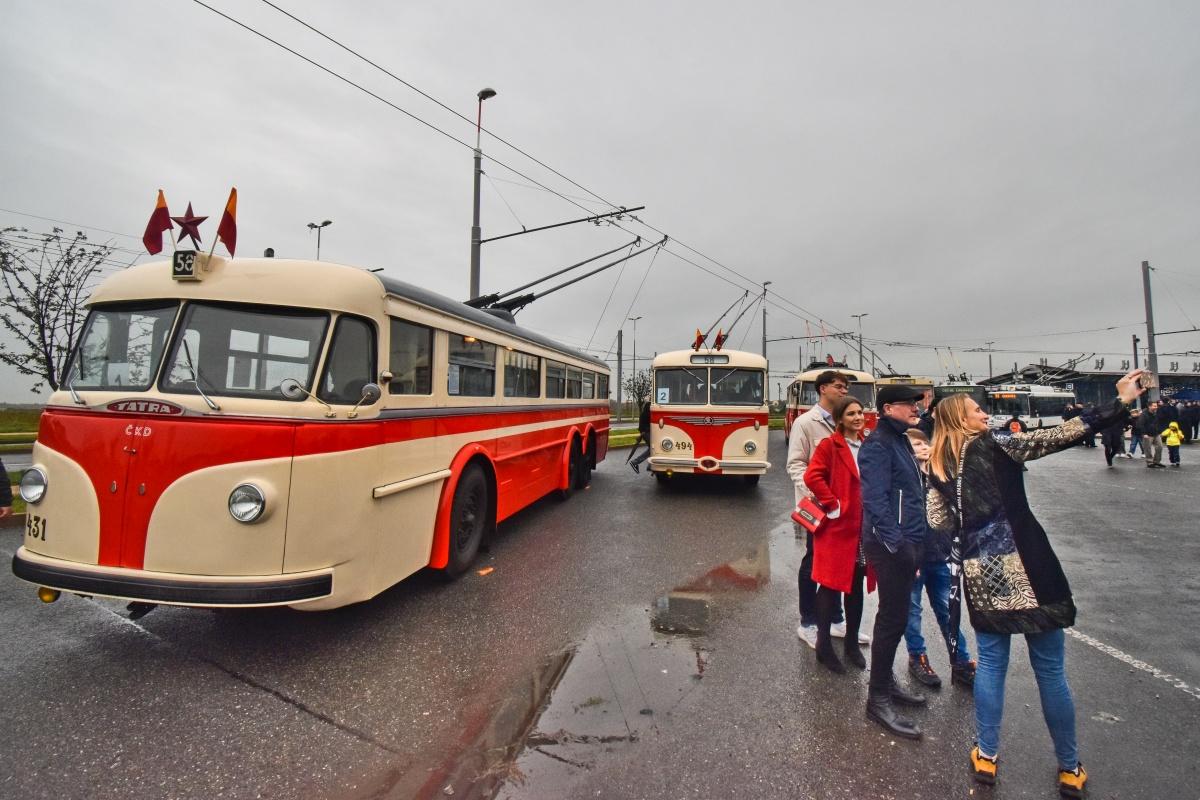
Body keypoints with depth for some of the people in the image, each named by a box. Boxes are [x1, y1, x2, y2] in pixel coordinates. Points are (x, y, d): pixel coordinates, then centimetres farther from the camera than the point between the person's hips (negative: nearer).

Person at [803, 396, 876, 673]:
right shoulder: (829, 445, -10)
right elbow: (812, 476, -22)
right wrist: (832, 505, -18)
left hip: (863, 529, 6)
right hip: (837, 527, -6)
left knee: (856, 587, 14)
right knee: (830, 585, 3)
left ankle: (852, 643, 29)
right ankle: (824, 645, 15)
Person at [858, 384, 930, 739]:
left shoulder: (899, 440, 15)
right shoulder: (878, 444, -15)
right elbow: (875, 500, -24)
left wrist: (915, 542, 19)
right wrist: (896, 544, -26)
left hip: (907, 541, 10)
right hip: (891, 546, -10)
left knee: (896, 616, 18)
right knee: (893, 619, -2)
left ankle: (886, 681, 34)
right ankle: (878, 699, 11)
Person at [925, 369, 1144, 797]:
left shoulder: (938, 466, 6)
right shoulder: (996, 445, -6)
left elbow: (938, 520, 6)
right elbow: (1060, 436, -11)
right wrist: (1119, 404, -5)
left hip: (978, 573, 4)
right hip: (1025, 567, -4)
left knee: (990, 664, 17)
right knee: (1050, 669, 11)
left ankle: (986, 757, 25)